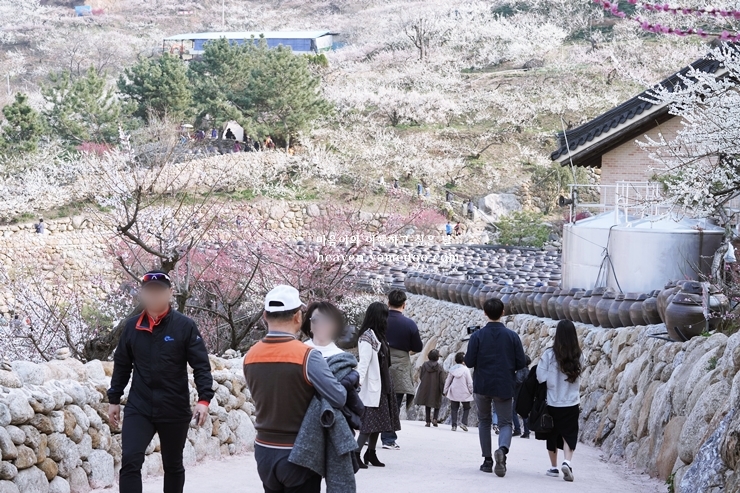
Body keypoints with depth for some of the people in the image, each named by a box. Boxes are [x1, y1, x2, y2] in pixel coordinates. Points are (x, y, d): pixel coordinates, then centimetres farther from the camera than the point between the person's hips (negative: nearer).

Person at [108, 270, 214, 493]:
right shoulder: (132, 326, 3)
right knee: (130, 460, -14)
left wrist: (204, 399, -20)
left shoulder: (185, 326, -6)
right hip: (138, 408, 1)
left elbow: (201, 366, -8)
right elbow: (121, 366, 13)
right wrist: (114, 399, 12)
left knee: (173, 465, 13)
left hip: (175, 410, -1)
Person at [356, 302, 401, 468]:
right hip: (372, 388, -9)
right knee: (369, 422, -12)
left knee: (378, 422, 11)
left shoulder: (378, 336, 14)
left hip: (382, 387, 9)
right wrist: (359, 381, -33)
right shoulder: (367, 336, -13)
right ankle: (355, 454, -11)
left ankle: (371, 453, 18)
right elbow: (363, 362, -22)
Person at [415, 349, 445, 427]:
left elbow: (420, 376, 2)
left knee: (427, 406, 13)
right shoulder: (439, 367, -11)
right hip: (436, 390, -2)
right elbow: (442, 380, -11)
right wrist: (443, 391, -5)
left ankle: (428, 421, 10)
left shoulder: (424, 365, -5)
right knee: (437, 405, 14)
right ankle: (435, 419, -5)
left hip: (425, 389, 2)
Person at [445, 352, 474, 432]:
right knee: (466, 408, 13)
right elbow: (469, 382, -8)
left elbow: (448, 381, 8)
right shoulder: (465, 370, -10)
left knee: (454, 409, 9)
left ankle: (454, 425, 4)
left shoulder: (452, 369, 1)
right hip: (464, 393, -3)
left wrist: (445, 391, 18)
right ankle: (463, 422, -3)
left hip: (453, 393, 3)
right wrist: (471, 391, 4)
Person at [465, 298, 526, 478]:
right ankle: (502, 449, -25)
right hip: (504, 387, 0)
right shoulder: (512, 336, -4)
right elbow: (521, 363, -3)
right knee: (505, 423, 6)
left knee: (484, 421, 18)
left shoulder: (477, 336, -8)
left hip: (482, 386, 0)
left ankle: (487, 461, 15)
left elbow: (469, 362, -9)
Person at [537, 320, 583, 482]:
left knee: (552, 435, 15)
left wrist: (553, 383, 5)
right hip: (572, 403, 1)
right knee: (569, 435, 5)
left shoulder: (549, 355, -13)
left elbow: (541, 378, -12)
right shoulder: (579, 356, -5)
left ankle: (554, 467, 24)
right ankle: (567, 462, -19)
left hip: (552, 403, -1)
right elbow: (578, 377, 5)